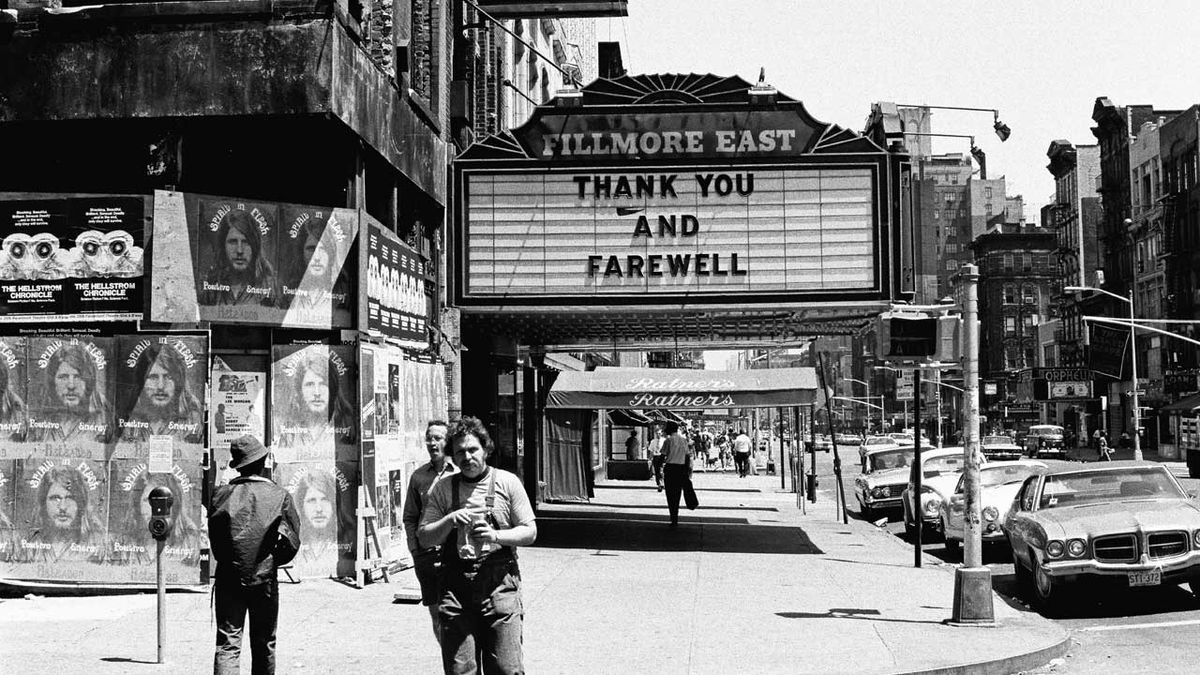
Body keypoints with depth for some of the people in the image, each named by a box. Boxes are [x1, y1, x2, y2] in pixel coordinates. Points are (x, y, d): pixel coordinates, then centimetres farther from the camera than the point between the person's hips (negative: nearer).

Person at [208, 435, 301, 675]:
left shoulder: (222, 495, -2)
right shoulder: (280, 496, -6)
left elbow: (213, 537, 7)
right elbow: (293, 541, -1)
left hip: (229, 577, 0)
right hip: (264, 578, 0)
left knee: (227, 644, -2)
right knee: (264, 644, 15)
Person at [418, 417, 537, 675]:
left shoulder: (507, 482, 5)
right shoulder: (442, 489, 9)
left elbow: (530, 532, 5)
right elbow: (424, 538, 8)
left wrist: (496, 536, -12)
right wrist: (451, 520, -10)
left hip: (499, 585, -2)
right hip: (456, 588, 2)